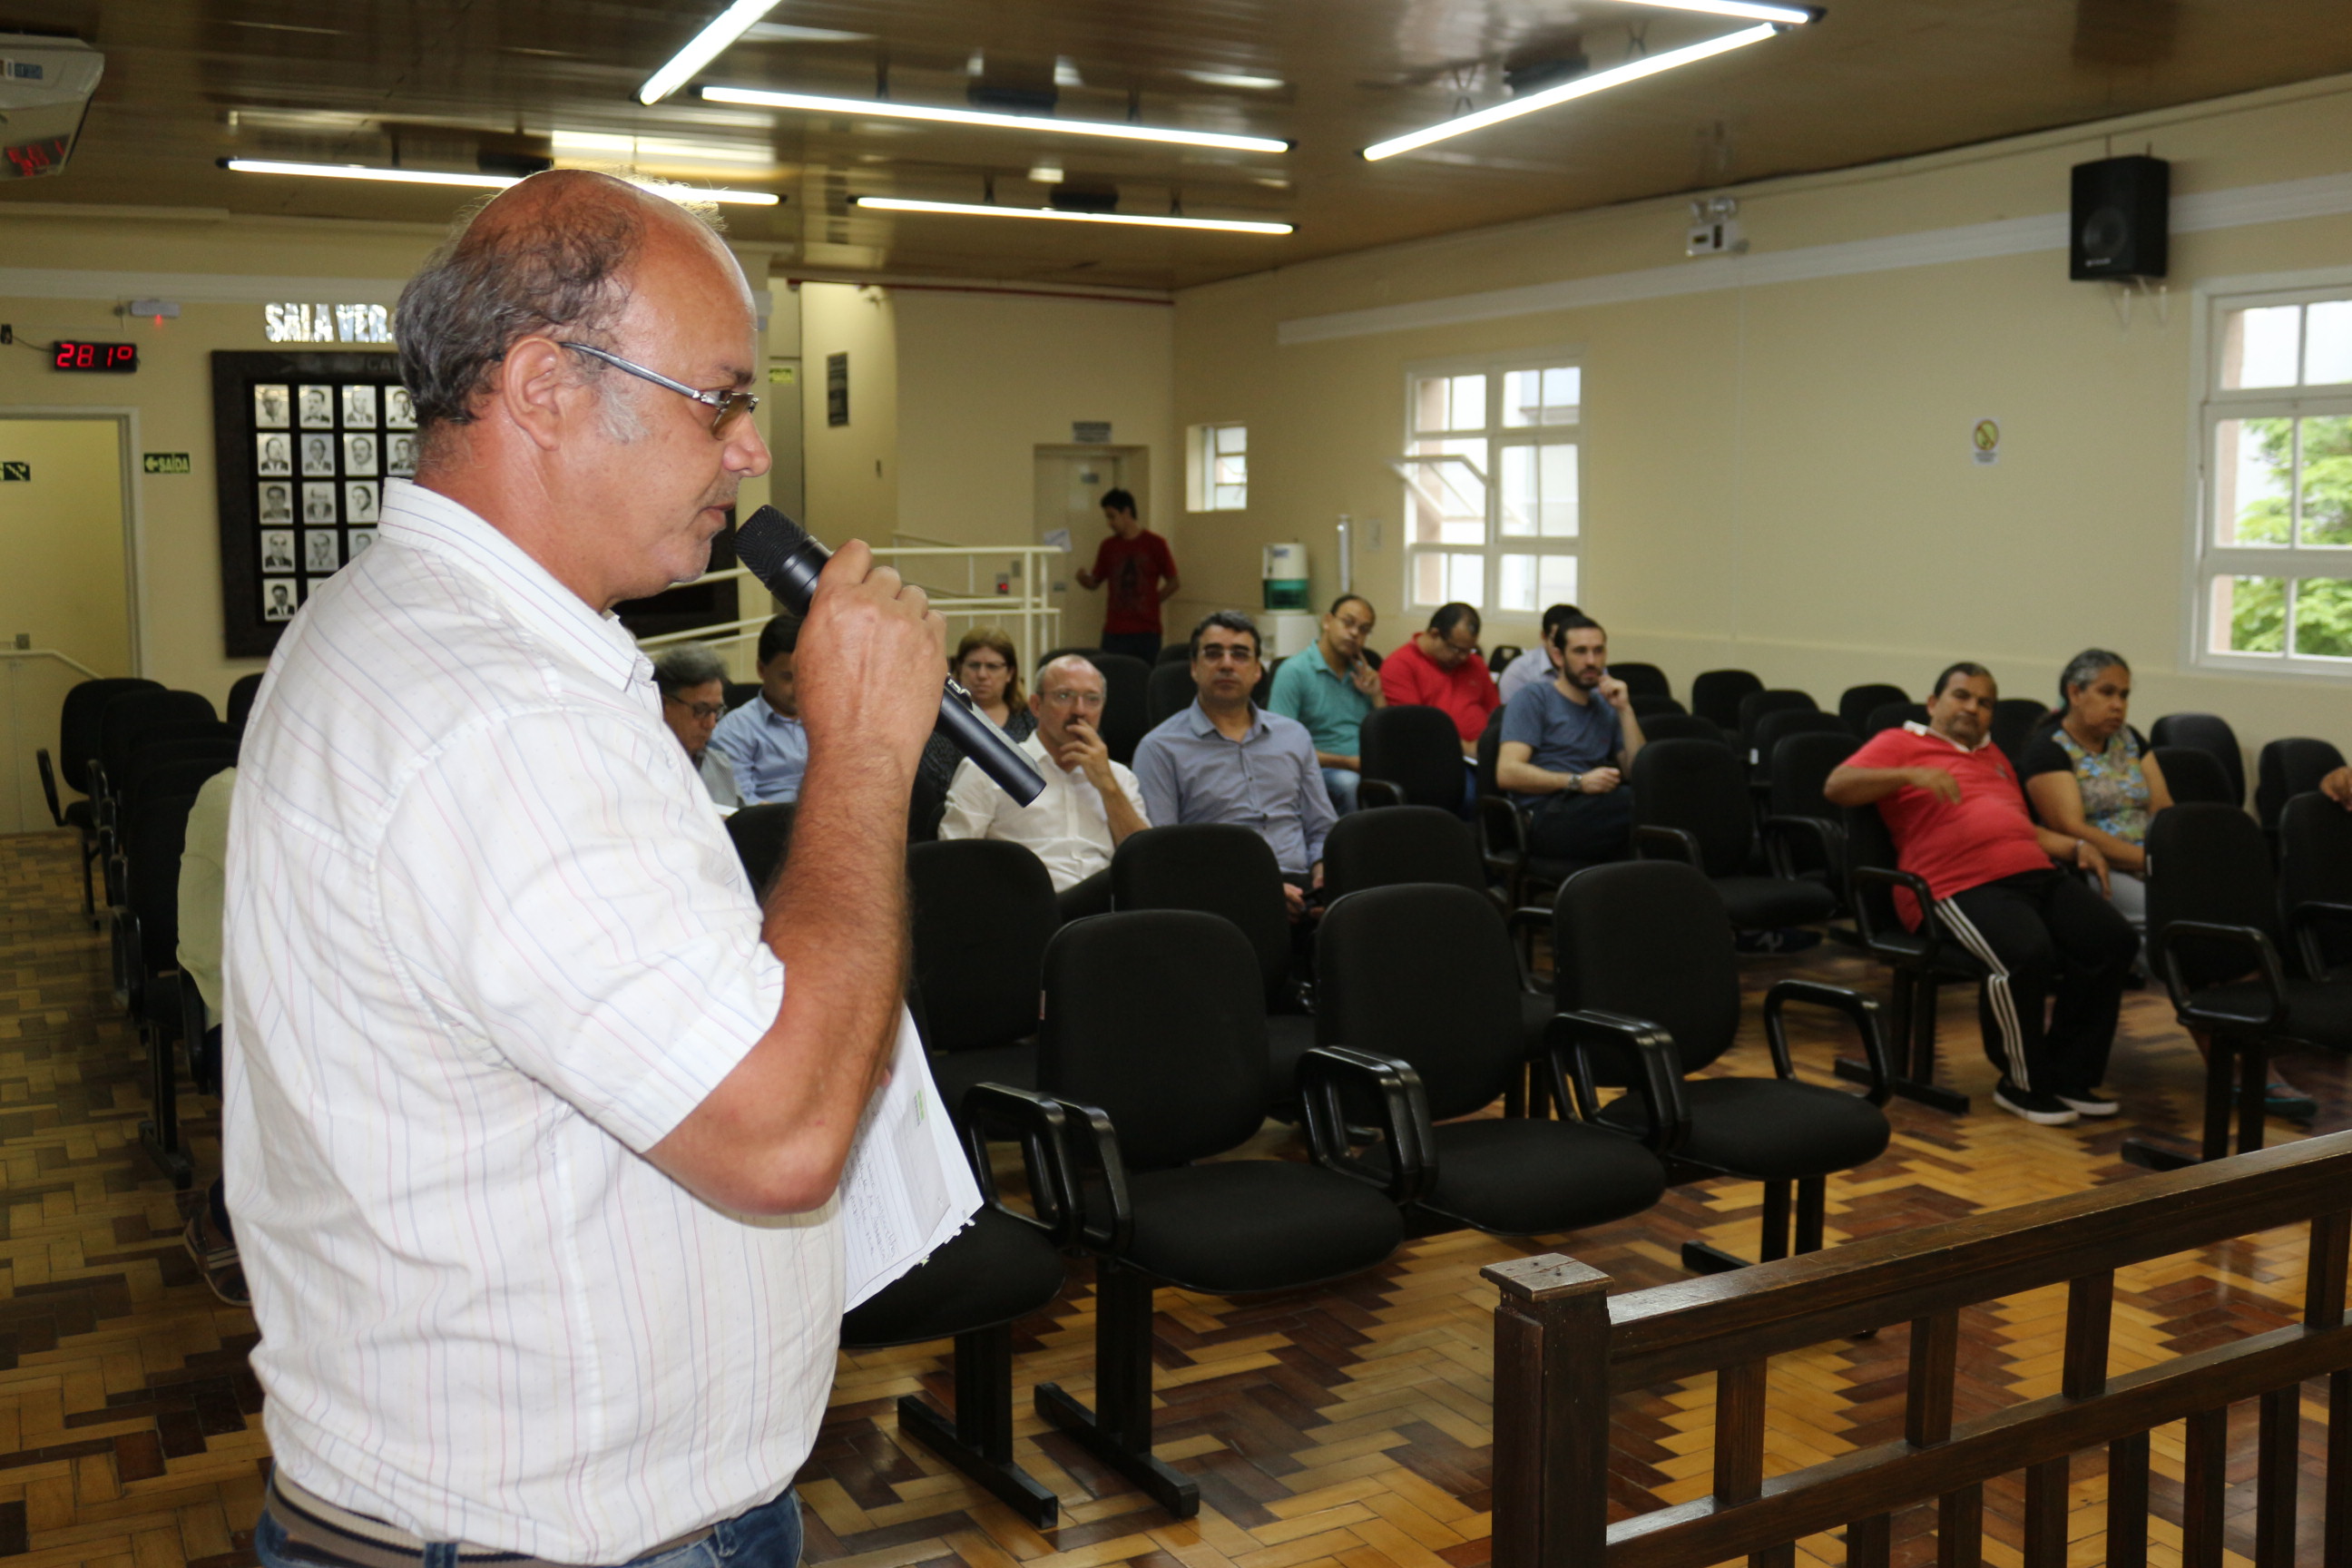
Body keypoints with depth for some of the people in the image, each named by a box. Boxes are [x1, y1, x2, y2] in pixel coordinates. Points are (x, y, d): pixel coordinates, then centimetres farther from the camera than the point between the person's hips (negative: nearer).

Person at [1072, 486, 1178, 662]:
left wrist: (1150, 603, 0)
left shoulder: (1155, 544, 1)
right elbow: (1094, 583, 13)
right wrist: (1083, 577, -8)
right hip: (1114, 632, 2)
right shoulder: (1108, 546, 10)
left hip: (1146, 631, -2)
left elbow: (1173, 583, 6)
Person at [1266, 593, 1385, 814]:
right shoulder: (1294, 671, -1)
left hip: (1367, 769, 5)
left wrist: (1376, 695, 4)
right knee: (1348, 783, -38)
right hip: (1323, 769, -5)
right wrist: (1348, 762, -13)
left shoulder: (1362, 675, 19)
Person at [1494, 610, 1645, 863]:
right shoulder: (1533, 699, 9)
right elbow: (1507, 773, -5)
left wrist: (1625, 710, 8)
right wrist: (1578, 782, -14)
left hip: (1599, 814, 5)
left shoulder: (1606, 707, 27)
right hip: (1547, 818, -5)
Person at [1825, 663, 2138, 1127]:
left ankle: (2070, 1075, -1)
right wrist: (1911, 775, -16)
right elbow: (1837, 787, -3)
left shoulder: (1994, 757, 35)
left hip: (2036, 873, 8)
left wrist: (2076, 846, 16)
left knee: (2114, 941, -14)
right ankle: (2022, 1082, -11)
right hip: (1963, 885, -8)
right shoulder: (1900, 743, 13)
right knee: (2026, 954, -33)